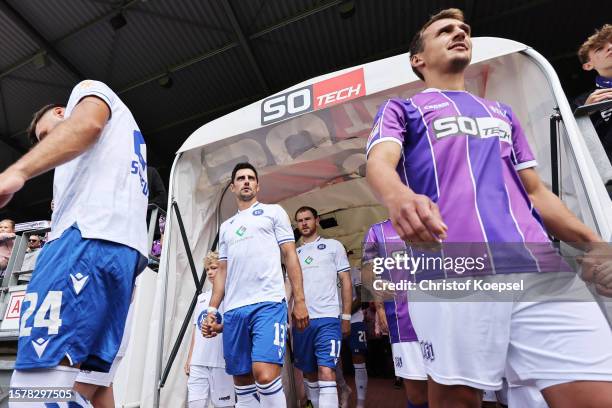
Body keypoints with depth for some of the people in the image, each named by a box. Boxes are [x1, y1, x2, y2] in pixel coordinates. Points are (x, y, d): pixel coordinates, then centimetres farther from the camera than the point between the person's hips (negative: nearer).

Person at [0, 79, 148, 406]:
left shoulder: (89, 89, 20)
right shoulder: (128, 137, 41)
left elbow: (86, 124, -7)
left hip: (91, 232, -9)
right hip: (126, 247, 9)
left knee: (40, 374, -17)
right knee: (89, 375, 4)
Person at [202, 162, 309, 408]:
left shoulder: (273, 212, 11)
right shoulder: (226, 226, 23)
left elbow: (290, 256, 4)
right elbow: (222, 270, 21)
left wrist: (299, 300, -4)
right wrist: (212, 309, 11)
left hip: (268, 304, -5)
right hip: (233, 310, 5)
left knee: (265, 375, -18)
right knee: (241, 380, 8)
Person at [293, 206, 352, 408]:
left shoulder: (333, 246, 7)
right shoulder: (294, 253, 17)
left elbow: (346, 282, 5)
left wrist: (346, 317, -1)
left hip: (327, 319, -4)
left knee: (326, 372, -14)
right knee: (309, 372, 13)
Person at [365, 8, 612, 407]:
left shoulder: (503, 113, 30)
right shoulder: (400, 109, 14)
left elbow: (535, 191, 27)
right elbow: (379, 163, -8)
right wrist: (400, 196, -32)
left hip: (542, 269, 5)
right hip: (449, 271, -4)